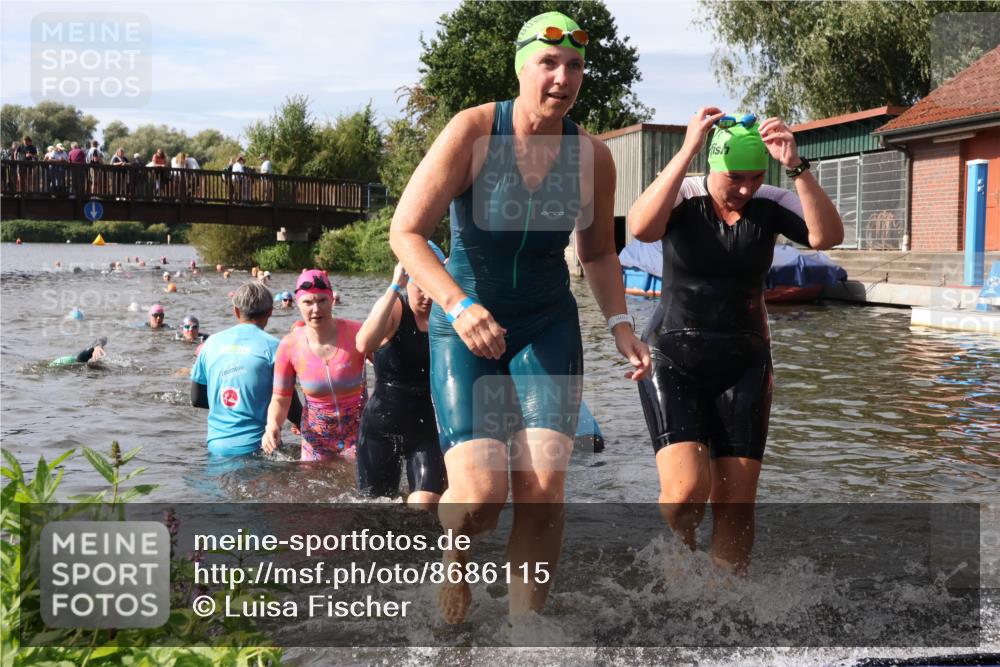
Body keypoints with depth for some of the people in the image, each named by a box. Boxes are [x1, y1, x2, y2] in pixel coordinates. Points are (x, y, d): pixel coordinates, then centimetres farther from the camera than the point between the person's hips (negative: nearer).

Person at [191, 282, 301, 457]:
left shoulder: (211, 343, 6)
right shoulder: (272, 346, -8)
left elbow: (196, 399, 13)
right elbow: (288, 404, -8)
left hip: (217, 445, 4)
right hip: (255, 446, -4)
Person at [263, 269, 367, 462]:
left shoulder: (356, 334, -16)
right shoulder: (290, 345, -10)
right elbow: (280, 399, -3)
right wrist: (273, 425, -21)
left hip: (359, 434, -2)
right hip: (316, 439, 2)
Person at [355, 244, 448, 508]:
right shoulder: (393, 308, -10)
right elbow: (364, 345, -29)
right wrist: (394, 288, -29)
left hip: (428, 430, 1)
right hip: (381, 428, -1)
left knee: (425, 508, -15)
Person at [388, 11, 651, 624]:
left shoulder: (592, 157, -2)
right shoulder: (474, 131, -12)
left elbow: (599, 253, 15)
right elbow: (406, 232, -14)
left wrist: (621, 325, 1)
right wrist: (458, 306, -28)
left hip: (549, 326, 3)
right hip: (465, 323, -2)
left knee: (544, 488, -13)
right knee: (481, 495, -14)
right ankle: (455, 552, 24)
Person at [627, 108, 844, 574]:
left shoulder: (770, 205, -3)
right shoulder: (682, 196, -8)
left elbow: (828, 236, -19)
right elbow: (640, 227, -30)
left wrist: (797, 168, -29)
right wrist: (685, 152, -32)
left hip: (743, 364, 3)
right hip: (674, 359, -2)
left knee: (736, 504, 0)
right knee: (686, 488, -17)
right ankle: (678, 552, 16)